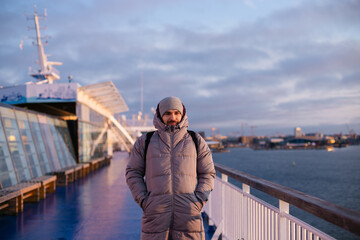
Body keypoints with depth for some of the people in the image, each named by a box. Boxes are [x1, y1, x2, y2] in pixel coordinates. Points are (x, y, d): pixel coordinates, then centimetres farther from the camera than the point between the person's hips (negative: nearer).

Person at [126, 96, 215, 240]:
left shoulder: (196, 141, 12)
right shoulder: (145, 142, 11)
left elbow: (207, 174, 13)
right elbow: (133, 173, 12)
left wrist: (199, 200, -1)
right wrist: (142, 201, -1)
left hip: (188, 212, 1)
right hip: (155, 214, 0)